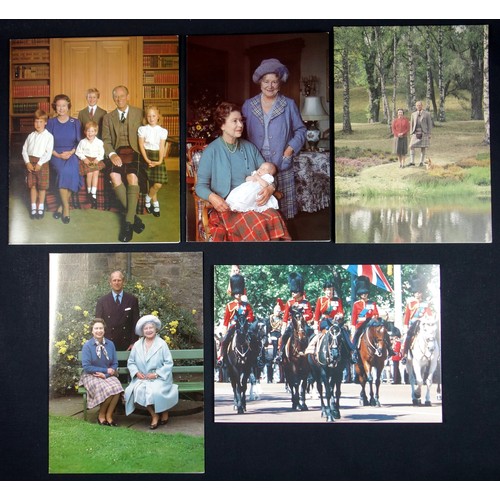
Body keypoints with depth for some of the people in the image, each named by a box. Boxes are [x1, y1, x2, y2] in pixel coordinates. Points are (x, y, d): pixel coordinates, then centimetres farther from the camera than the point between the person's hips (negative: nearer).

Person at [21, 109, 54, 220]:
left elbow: (48, 152, -11)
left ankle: (41, 207, 16)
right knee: (32, 185, 8)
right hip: (30, 162, 4)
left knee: (42, 186, 3)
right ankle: (33, 207, 16)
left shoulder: (49, 136, -5)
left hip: (42, 163, -3)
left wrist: (40, 164, -16)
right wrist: (27, 162, -7)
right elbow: (24, 149, 6)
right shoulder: (31, 136, 8)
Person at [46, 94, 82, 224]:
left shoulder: (75, 123, 10)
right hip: (56, 155, 0)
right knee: (63, 171, -33)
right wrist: (58, 155, -10)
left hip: (72, 154, 0)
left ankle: (62, 206, -20)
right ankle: (66, 207, -25)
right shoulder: (51, 123, 9)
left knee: (70, 170, -33)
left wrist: (71, 152, -11)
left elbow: (79, 142, 7)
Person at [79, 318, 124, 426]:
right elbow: (86, 366, -11)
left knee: (117, 388, -28)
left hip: (108, 375, 3)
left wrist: (105, 374, -13)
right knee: (107, 390, -31)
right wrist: (106, 370, -13)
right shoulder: (87, 345, -6)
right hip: (91, 376, -3)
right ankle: (101, 415, -6)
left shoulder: (110, 344, 4)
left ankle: (109, 415, -10)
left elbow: (115, 364, 6)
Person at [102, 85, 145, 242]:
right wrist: (112, 154, -10)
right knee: (114, 176, -30)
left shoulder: (138, 113, 11)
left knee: (132, 177, -31)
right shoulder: (108, 117, 16)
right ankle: (132, 215, -19)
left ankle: (128, 222, -29)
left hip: (133, 151, -2)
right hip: (116, 152, 2)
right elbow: (106, 140, 10)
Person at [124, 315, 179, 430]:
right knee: (138, 390, -28)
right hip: (142, 378, 3)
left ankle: (164, 412, -1)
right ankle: (154, 414, -10)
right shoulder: (137, 345, 8)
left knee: (155, 390, -32)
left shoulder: (162, 344, -3)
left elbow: (169, 363, -6)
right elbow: (131, 362, 12)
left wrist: (156, 374, -15)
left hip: (159, 377, -3)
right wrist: (136, 372, -7)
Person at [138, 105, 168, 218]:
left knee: (158, 184, -9)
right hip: (146, 156, -1)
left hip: (157, 156, 1)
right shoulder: (142, 129, 1)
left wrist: (160, 161, -15)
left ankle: (148, 199, 18)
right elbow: (141, 145, -3)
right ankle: (155, 203, 13)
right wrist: (147, 160, -16)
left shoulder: (163, 131, 4)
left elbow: (162, 147, -1)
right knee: (153, 182, -10)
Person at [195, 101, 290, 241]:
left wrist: (270, 188, -7)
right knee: (255, 224, -35)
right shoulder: (211, 151, 0)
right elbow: (201, 185, 0)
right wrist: (212, 197, -23)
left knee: (275, 218, -30)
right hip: (227, 206, -4)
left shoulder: (249, 147, 14)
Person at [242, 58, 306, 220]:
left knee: (282, 209, -1)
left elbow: (300, 130, 9)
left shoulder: (289, 105, 4)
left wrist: (291, 148, -6)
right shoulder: (248, 105, 7)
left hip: (281, 166, -1)